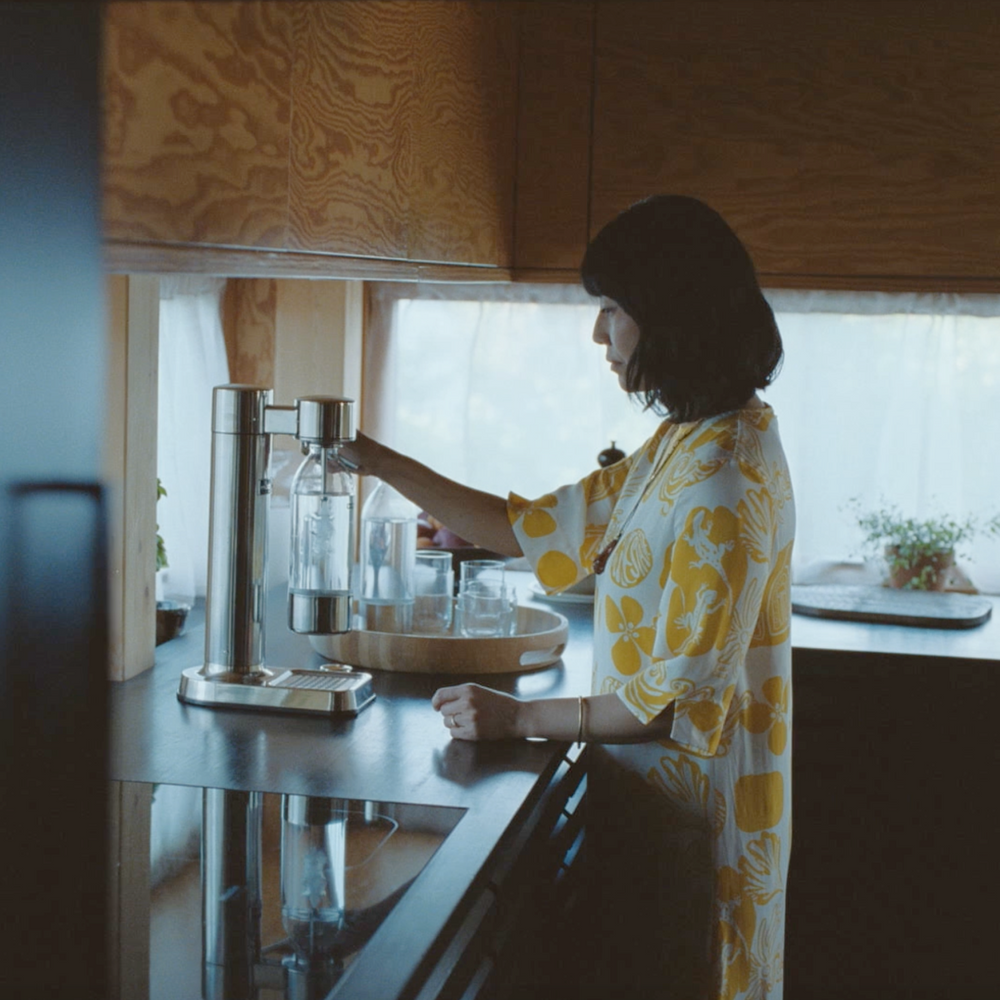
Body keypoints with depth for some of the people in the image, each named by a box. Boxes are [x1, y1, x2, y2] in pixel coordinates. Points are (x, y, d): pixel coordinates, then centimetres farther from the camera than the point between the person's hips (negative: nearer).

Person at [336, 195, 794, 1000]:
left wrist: (518, 717, -19)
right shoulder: (683, 445, 6)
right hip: (652, 790, 9)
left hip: (685, 811, -9)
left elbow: (683, 700, -24)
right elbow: (537, 529, 8)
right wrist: (382, 464, 5)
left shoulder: (725, 478, -24)